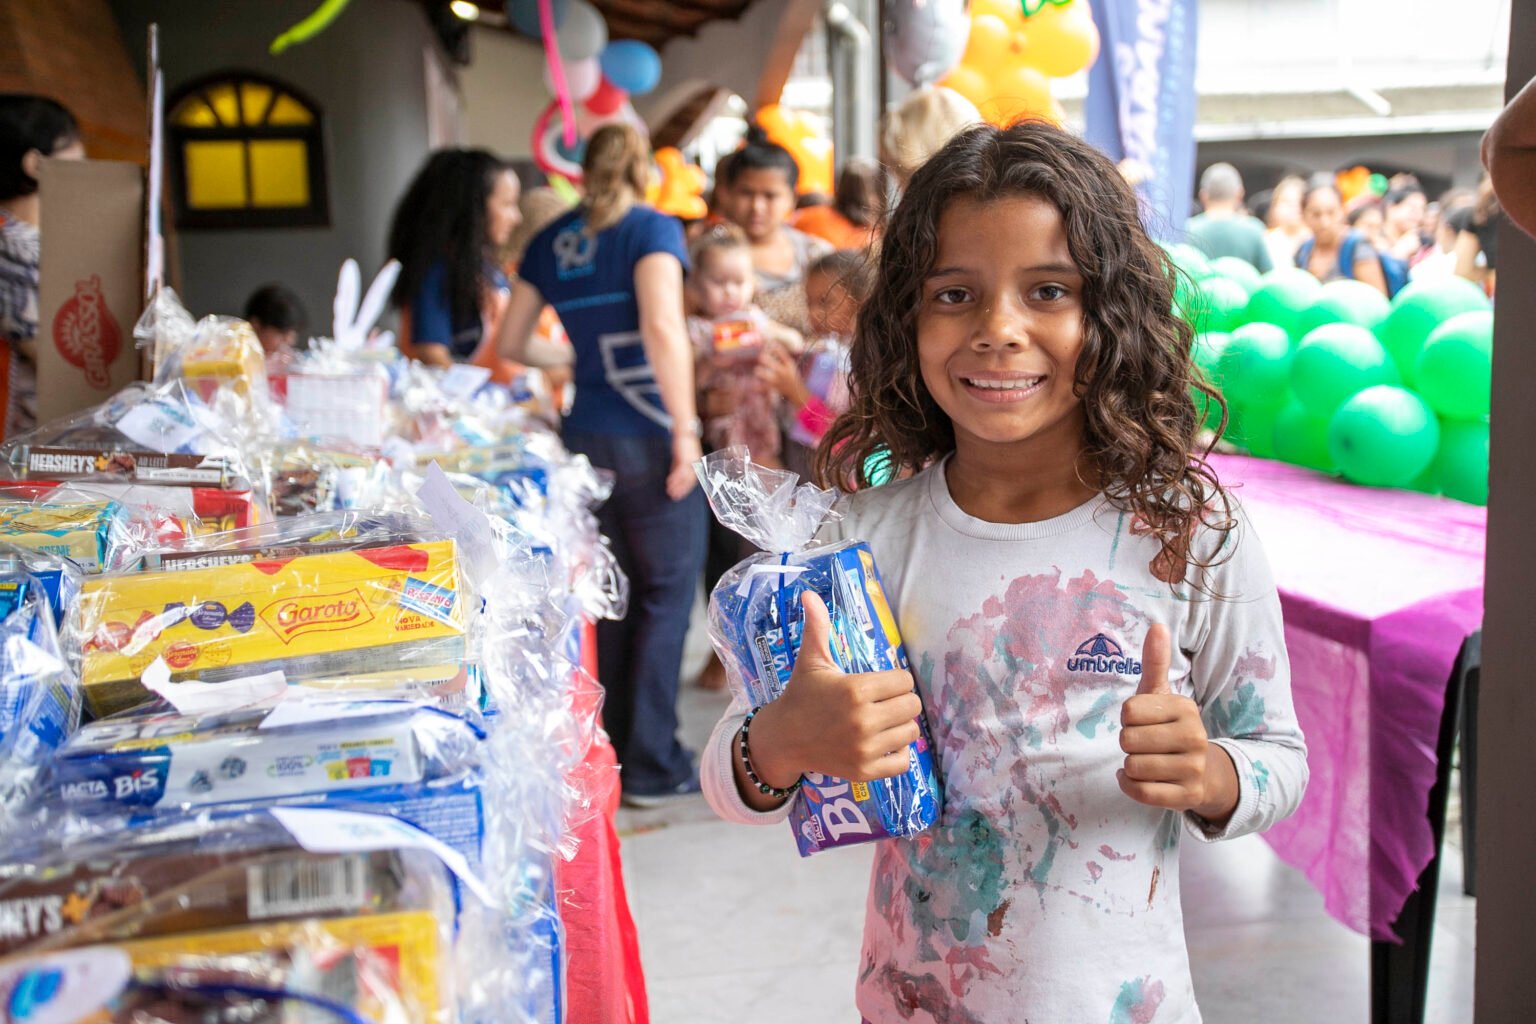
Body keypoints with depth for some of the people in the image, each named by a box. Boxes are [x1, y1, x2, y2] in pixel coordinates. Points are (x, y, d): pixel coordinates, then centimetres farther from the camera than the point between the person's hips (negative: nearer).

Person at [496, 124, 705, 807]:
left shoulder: (550, 242, 12)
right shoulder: (652, 230, -6)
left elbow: (509, 343, 14)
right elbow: (662, 328, -22)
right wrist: (686, 430, -19)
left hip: (584, 436, 6)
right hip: (648, 436, -6)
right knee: (667, 597, 3)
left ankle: (606, 753, 24)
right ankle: (653, 769, 6)